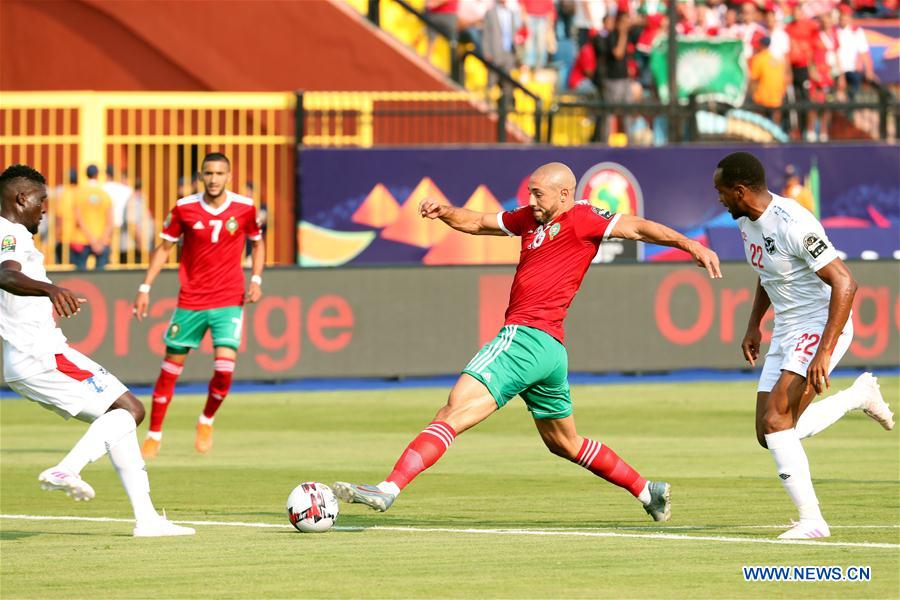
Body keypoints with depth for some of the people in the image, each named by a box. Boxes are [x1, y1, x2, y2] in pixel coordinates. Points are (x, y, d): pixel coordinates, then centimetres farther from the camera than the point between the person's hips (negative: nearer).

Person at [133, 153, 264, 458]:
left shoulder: (244, 208, -3)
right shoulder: (185, 208, -4)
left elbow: (258, 243, 14)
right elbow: (164, 247, 7)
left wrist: (256, 280, -1)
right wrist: (145, 288, 2)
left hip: (229, 301, -1)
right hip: (190, 302, 1)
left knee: (224, 369, -15)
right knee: (171, 367, 5)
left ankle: (207, 421, 14)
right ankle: (154, 435, 19)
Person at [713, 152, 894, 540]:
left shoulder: (792, 225, -25)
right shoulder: (747, 220, 5)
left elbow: (844, 284, -27)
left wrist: (824, 352, -30)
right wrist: (753, 324, 19)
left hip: (821, 328, -10)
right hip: (786, 333, 10)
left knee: (775, 423, -21)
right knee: (770, 435, 8)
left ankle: (811, 520, -15)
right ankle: (859, 395, 26)